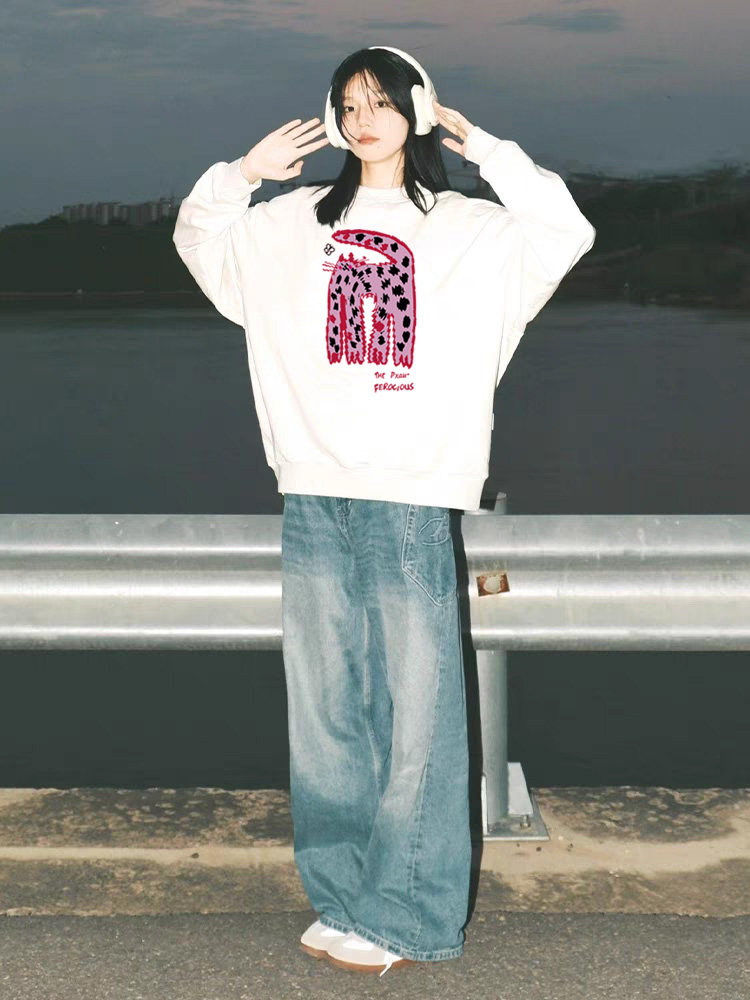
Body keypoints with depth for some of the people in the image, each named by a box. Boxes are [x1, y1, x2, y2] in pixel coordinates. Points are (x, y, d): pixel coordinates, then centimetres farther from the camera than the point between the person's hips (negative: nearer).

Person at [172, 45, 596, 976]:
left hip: (414, 497, -3)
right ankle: (342, 896, 17)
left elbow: (566, 233, -2)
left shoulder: (466, 227, 9)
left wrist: (485, 148, 1)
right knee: (325, 701, 6)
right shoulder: (295, 221, 17)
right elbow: (196, 237, 26)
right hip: (313, 496, 3)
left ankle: (399, 915, 6)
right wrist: (242, 172, 10)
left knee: (419, 700, -4)